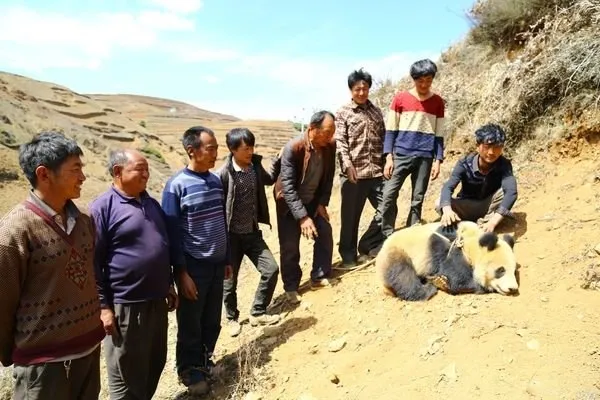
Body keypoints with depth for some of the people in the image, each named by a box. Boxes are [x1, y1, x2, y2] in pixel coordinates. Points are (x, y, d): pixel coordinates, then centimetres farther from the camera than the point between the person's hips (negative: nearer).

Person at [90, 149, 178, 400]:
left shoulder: (151, 203, 10)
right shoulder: (102, 207, -12)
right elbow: (93, 262, -13)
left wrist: (168, 286, 18)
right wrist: (103, 306, -14)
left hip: (156, 300, 7)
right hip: (124, 305, -7)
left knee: (156, 363, 19)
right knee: (126, 375, 9)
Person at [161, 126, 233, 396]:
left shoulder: (216, 180, 5)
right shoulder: (176, 186, -14)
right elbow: (172, 233, -13)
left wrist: (227, 259, 14)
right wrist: (181, 273, -14)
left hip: (216, 264, 6)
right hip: (194, 266, -5)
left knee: (212, 322, 15)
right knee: (190, 323, 10)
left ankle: (204, 362, 37)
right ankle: (189, 370, 31)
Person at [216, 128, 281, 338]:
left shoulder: (255, 166, 0)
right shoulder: (223, 174, -18)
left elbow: (269, 180, 23)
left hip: (253, 233, 5)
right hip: (231, 235, -5)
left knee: (271, 270, 2)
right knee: (229, 281, 8)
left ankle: (257, 313, 21)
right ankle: (232, 318, 32)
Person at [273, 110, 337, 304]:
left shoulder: (330, 145, -13)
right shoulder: (293, 148, -29)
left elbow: (328, 176, 1)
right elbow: (288, 186, -29)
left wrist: (323, 203, -4)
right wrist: (303, 216, -33)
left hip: (313, 200, 5)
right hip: (289, 203, -5)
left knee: (325, 234, 1)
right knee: (290, 246, -2)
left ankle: (319, 277, 18)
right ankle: (291, 287, 15)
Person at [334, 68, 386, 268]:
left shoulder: (376, 111, 15)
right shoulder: (343, 113, 1)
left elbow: (383, 139, 16)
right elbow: (340, 142, -8)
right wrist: (348, 165, -20)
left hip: (376, 171, 5)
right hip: (354, 173, -4)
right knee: (351, 216, 4)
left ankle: (367, 245, 22)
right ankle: (348, 256, 19)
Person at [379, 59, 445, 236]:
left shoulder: (438, 102, 7)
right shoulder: (400, 98, 2)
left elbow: (439, 134, 9)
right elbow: (390, 130, 2)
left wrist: (438, 160, 1)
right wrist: (388, 157, -6)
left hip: (425, 157, 1)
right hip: (401, 154, -1)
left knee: (418, 199, 4)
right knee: (389, 195, -10)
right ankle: (387, 236, 1)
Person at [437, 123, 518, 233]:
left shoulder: (504, 165, -21)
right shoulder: (465, 163, -21)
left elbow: (511, 192, -38)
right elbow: (448, 187, -35)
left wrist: (494, 220, -55)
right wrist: (447, 209, -59)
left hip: (489, 206, 1)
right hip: (468, 207, -1)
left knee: (506, 189, -29)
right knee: (440, 204, -29)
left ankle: (483, 223, -16)